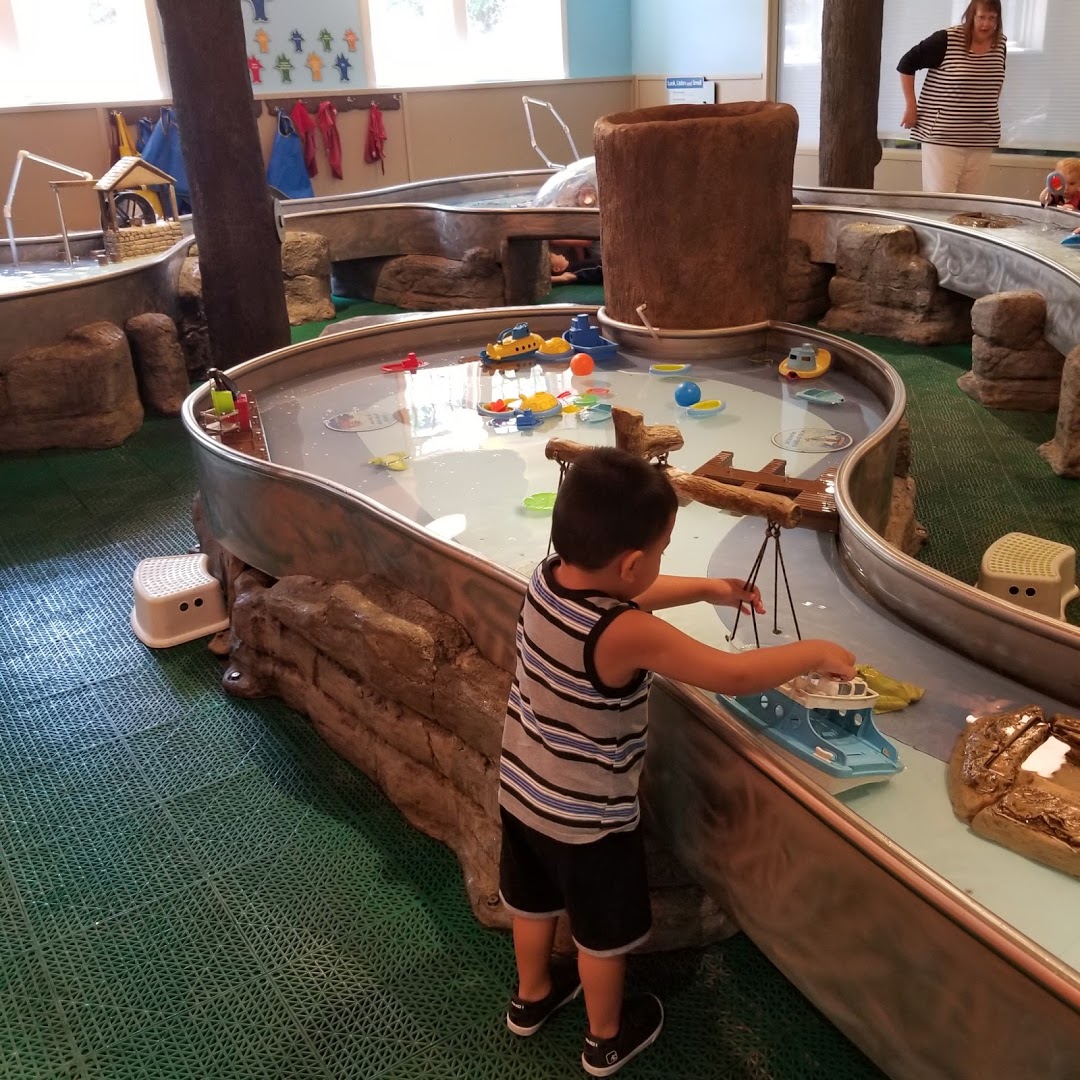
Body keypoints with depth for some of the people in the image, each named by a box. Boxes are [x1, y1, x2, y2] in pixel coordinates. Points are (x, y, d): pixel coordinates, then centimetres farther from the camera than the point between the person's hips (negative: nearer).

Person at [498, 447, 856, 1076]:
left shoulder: (548, 579, -13)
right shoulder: (625, 635, -36)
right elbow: (733, 676, -28)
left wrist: (707, 589, 8)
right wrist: (817, 654, -14)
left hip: (522, 789, 7)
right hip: (588, 814, -7)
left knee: (534, 900, 30)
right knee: (603, 932, 20)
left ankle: (532, 997, 56)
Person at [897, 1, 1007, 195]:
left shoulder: (1000, 44, 8)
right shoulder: (946, 39, -10)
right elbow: (906, 64, -5)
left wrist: (991, 108, 21)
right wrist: (911, 107, -7)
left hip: (982, 141, 6)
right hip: (943, 137, -6)